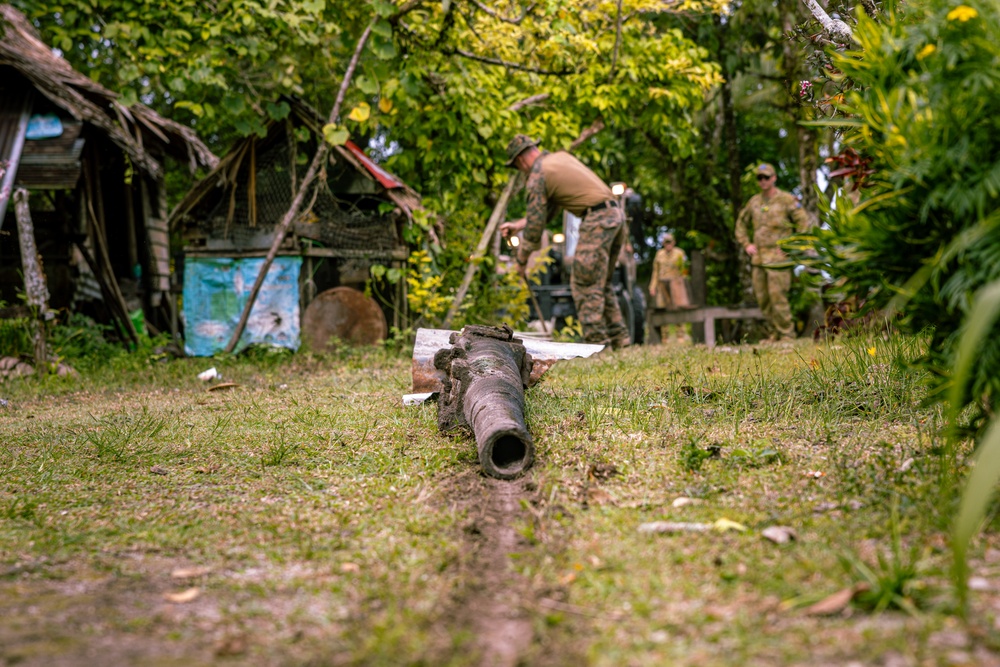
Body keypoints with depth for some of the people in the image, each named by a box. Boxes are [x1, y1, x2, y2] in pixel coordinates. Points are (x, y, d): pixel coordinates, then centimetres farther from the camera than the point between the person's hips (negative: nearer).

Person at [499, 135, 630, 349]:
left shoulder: (537, 176, -3)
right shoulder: (561, 157, 22)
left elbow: (536, 224, -2)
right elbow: (546, 210, 28)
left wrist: (522, 259, 10)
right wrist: (517, 225, 30)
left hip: (597, 219, -9)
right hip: (616, 213, 9)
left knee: (584, 283, -4)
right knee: (600, 283, 17)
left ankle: (596, 341, -7)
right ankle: (619, 338, 19)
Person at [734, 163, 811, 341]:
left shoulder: (787, 200, -3)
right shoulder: (754, 202, 13)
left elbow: (803, 223, -4)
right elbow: (741, 224, 25)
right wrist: (746, 244, 12)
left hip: (778, 257, -6)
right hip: (758, 258, 6)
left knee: (777, 297, -12)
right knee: (762, 299, 7)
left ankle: (787, 334, -3)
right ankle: (778, 331, 19)